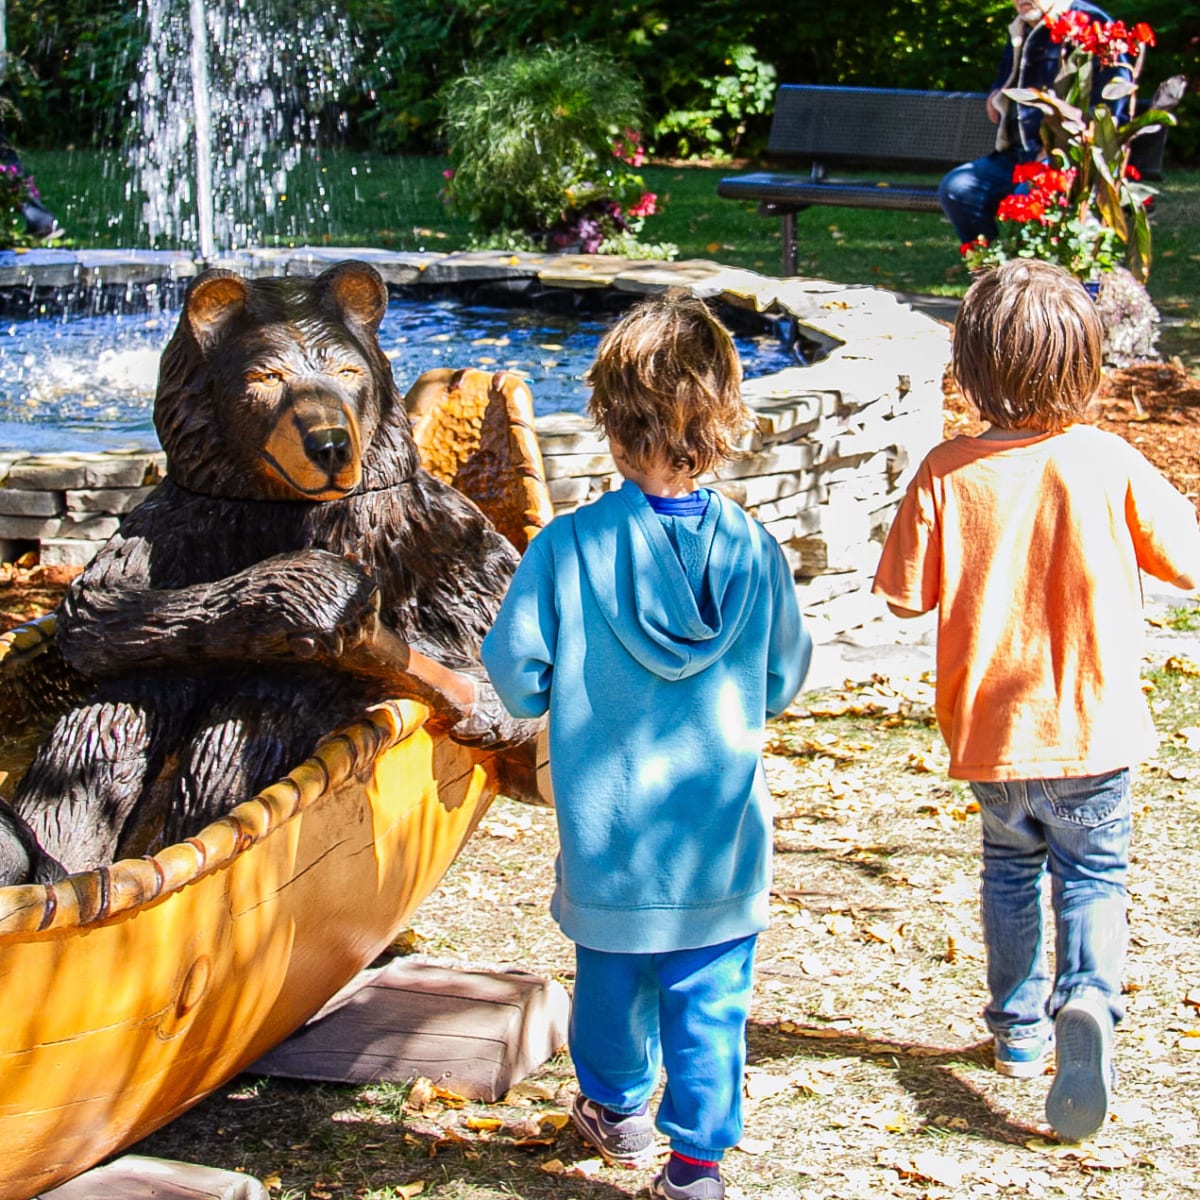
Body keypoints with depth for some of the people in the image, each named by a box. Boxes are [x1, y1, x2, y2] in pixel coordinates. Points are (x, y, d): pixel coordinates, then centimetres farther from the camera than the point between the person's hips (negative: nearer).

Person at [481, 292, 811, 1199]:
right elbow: (785, 681, 2)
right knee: (711, 996, 10)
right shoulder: (754, 549, -10)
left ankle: (617, 1111, 41)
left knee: (614, 975, 20)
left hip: (608, 826, 0)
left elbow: (516, 673, -8)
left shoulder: (568, 547, -15)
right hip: (723, 834, 0)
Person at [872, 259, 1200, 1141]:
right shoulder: (1107, 462, -13)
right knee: (1093, 872, 12)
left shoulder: (948, 473, -13)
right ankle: (1088, 999, -13)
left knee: (1011, 867, 22)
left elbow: (905, 594, -8)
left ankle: (1020, 1025, 31)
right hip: (1093, 725, -1)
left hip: (989, 726, 1)